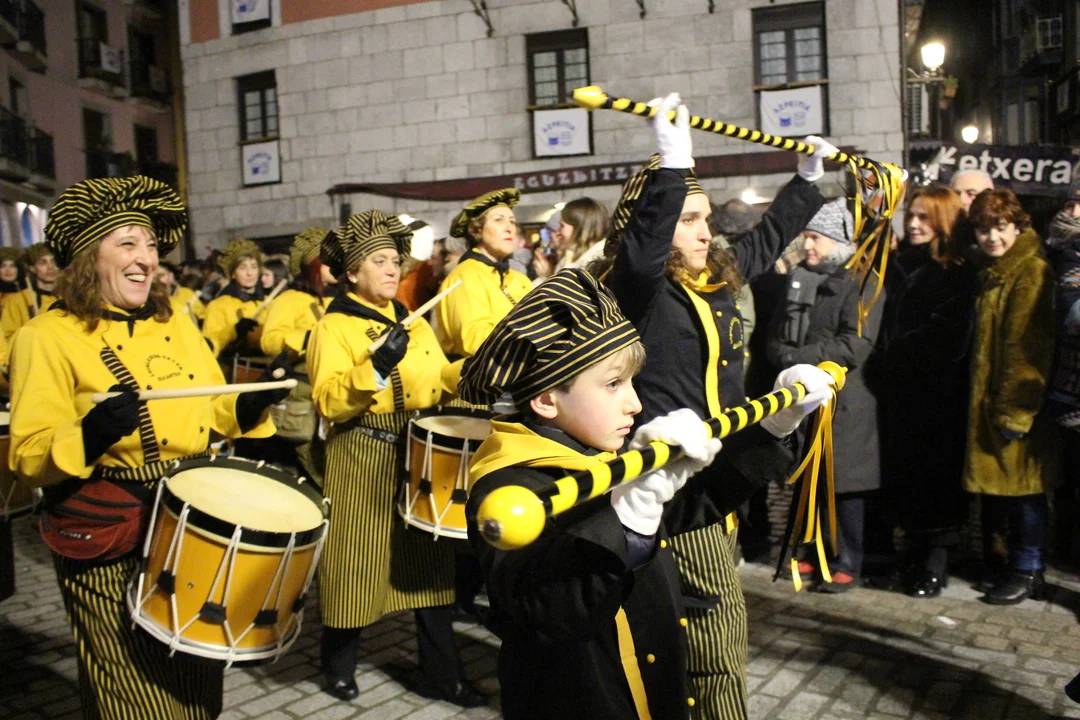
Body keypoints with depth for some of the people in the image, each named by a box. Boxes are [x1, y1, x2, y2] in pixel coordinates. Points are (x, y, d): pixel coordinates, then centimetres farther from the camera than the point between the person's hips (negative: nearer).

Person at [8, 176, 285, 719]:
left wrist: (253, 404, -6)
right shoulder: (47, 335, -10)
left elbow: (216, 412, 15)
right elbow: (29, 458, -15)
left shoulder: (174, 325, 9)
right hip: (109, 538, -6)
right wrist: (90, 435, -33)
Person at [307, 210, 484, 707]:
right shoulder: (333, 326, -5)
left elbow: (441, 381, 15)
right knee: (356, 564, 5)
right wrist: (376, 367, -29)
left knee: (429, 564, 8)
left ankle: (442, 674, 17)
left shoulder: (414, 323, 14)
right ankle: (339, 664, 28)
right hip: (361, 459, -5)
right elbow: (329, 402, -18)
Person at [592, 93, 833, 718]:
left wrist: (808, 180, 33)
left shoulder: (719, 277, 11)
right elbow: (642, 249, -36)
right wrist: (671, 166, -42)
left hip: (716, 473, 8)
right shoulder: (638, 287, -12)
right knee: (719, 626, -5)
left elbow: (766, 239, 28)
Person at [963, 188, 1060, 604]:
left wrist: (1015, 410, -20)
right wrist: (989, 407, 15)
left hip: (1015, 406, -9)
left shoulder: (1032, 272, -12)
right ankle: (1019, 566, 26)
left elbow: (1029, 348, -18)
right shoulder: (991, 274, 16)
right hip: (988, 402, 9)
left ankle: (1027, 572, 12)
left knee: (1022, 487, 1)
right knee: (1004, 488, 14)